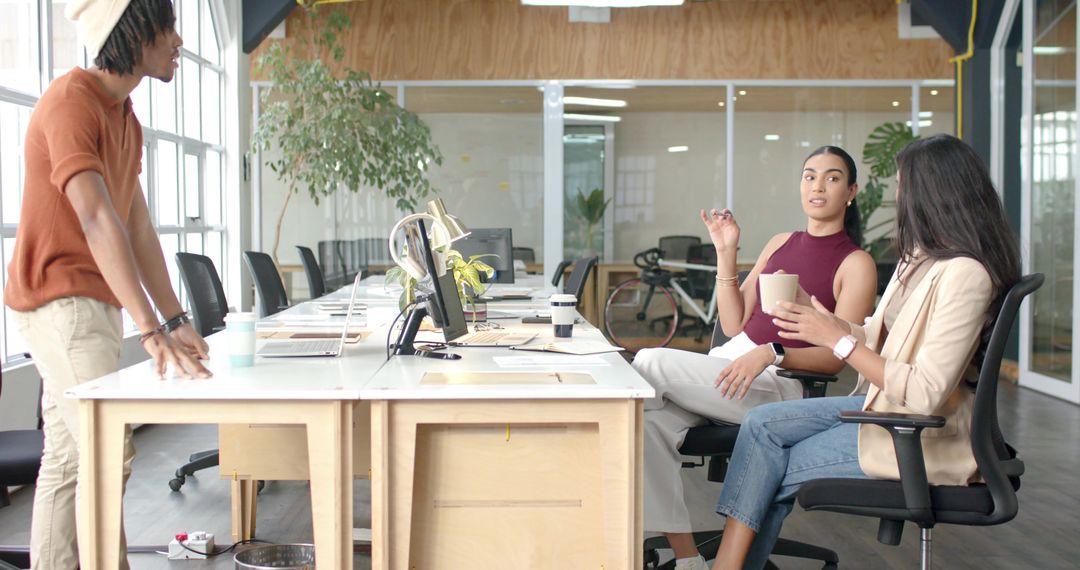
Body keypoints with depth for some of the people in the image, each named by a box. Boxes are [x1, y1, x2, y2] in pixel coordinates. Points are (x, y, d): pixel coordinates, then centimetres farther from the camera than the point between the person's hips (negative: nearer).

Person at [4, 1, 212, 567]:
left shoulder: (125, 116, 15)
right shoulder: (71, 101, -14)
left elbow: (138, 227, 13)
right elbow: (97, 221, -26)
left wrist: (176, 321, 8)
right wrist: (151, 330, -32)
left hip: (94, 304, 9)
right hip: (58, 301, -9)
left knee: (68, 457, 10)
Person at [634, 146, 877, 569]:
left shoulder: (856, 264, 1)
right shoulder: (780, 244, 19)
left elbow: (835, 357, -7)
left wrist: (770, 353, -23)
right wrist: (725, 254, 8)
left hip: (778, 384, -6)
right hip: (728, 362, 6)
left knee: (649, 364, -24)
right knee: (649, 419, -25)